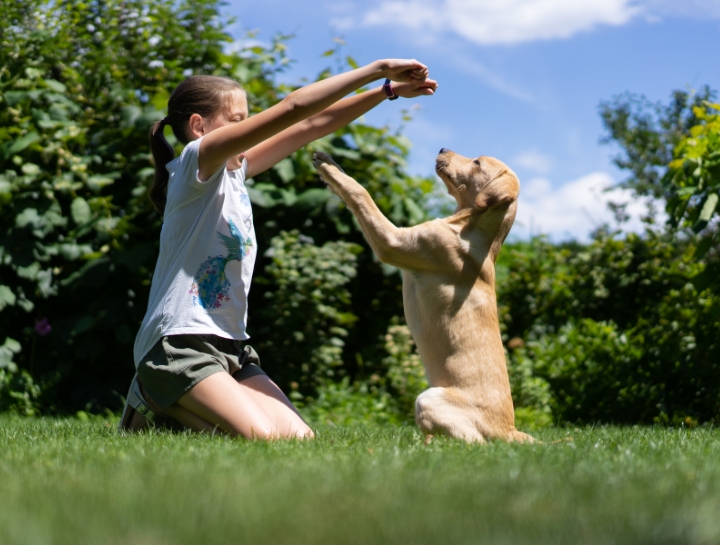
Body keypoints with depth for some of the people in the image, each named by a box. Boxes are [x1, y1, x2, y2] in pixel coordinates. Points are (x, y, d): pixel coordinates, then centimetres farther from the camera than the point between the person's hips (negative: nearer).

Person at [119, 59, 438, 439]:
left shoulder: (234, 171, 15)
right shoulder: (196, 162, -9)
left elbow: (312, 126, 14)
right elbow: (291, 110, -15)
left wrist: (389, 91, 7)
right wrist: (376, 69, -13)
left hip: (230, 347, 9)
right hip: (179, 343, -9)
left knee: (299, 438, -8)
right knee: (260, 438, -25)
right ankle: (157, 404, 0)